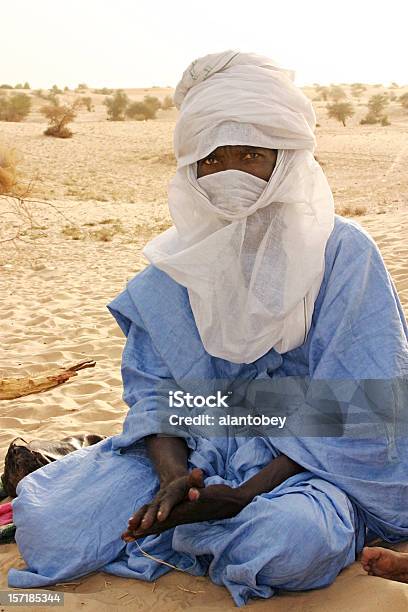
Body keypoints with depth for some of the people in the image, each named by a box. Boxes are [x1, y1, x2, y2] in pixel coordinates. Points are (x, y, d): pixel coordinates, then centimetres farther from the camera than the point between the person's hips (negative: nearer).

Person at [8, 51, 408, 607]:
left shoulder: (343, 253, -10)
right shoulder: (175, 264, 2)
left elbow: (355, 414, -13)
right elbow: (151, 390, 1)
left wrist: (248, 494, -23)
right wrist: (174, 476, -20)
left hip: (309, 462, -2)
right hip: (193, 450, 2)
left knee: (290, 541, -38)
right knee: (46, 526, -19)